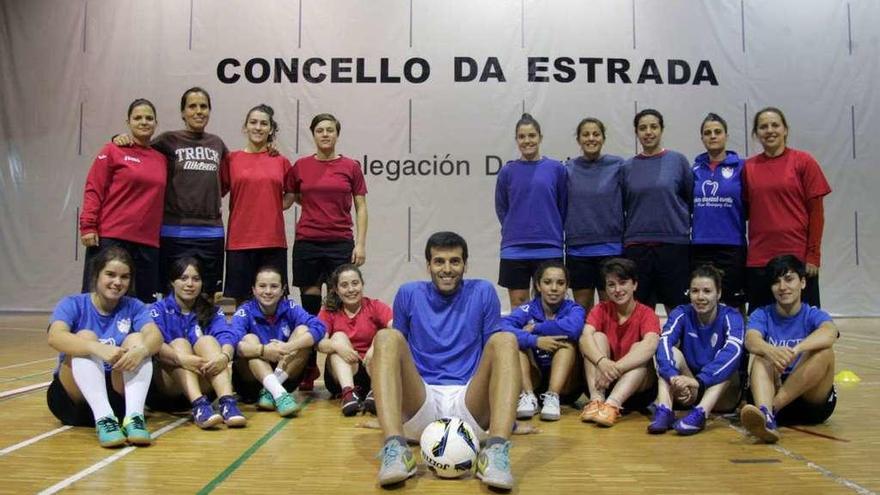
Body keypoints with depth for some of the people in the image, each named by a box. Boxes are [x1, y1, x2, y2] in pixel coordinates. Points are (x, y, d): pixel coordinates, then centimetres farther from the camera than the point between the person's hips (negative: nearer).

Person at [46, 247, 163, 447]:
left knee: (136, 339, -20)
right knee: (85, 337, -24)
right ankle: (103, 419, -42)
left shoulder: (134, 307, 3)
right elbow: (55, 336, -25)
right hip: (72, 398, -1)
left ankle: (134, 416, -39)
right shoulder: (73, 304, -3)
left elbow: (155, 335, -17)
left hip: (117, 394, 2)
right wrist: (98, 349, -44)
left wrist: (141, 350, -42)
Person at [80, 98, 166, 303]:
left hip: (148, 242, 4)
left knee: (146, 302, 8)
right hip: (109, 239, -4)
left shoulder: (161, 159, 12)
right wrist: (88, 226, -9)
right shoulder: (113, 151, 2)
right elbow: (93, 190, -2)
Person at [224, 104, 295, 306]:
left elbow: (291, 193, 21)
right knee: (238, 299, 4)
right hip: (239, 240, -1)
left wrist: (279, 206, 6)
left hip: (273, 240, 1)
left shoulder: (281, 161, 8)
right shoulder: (232, 159, 5)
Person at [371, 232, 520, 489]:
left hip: (469, 402, 0)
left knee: (505, 340, -23)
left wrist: (508, 411, 2)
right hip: (421, 401, 1)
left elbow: (493, 351, 10)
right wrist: (387, 406, 7)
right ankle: (395, 447, -38)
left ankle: (497, 449, -40)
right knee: (387, 337, -21)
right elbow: (396, 352, 15)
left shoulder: (483, 292, 9)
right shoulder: (409, 294, 11)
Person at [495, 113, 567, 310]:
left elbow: (563, 207, 8)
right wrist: (514, 232, 9)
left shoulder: (556, 169, 2)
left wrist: (551, 233, 9)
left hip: (549, 249, 0)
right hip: (514, 250, 1)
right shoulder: (507, 171, 4)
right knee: (518, 305, 6)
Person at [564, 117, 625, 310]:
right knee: (582, 307, 10)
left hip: (610, 248, -1)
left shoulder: (617, 166, -1)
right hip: (577, 249, 1)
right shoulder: (568, 169, 3)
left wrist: (628, 240, -1)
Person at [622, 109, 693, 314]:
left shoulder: (678, 160, 2)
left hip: (674, 244, -1)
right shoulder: (628, 166, 7)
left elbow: (692, 200, 6)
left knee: (676, 308, 6)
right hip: (636, 246, 2)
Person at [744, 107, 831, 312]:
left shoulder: (804, 162, 0)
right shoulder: (748, 167, 6)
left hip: (798, 257, -2)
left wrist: (813, 255, -7)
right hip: (759, 259, 2)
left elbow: (816, 211, -2)